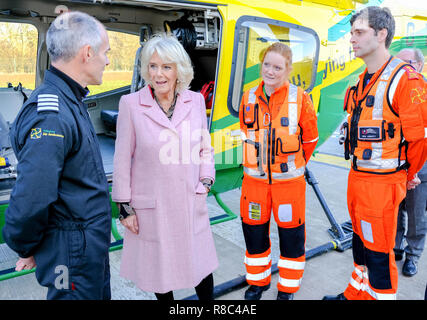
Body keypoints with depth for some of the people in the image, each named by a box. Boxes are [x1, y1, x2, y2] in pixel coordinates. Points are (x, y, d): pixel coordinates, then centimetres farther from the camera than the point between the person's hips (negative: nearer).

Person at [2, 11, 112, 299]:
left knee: (100, 294, 24)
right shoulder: (51, 116, -27)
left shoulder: (69, 100, 7)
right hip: (72, 258, -9)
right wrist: (26, 249, -11)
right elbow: (30, 200, -29)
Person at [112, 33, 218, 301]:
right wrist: (124, 205, -2)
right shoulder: (131, 104, -8)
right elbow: (122, 159, -4)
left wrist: (206, 180, 1)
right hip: (151, 206, -1)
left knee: (201, 264, 14)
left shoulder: (196, 100, 0)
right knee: (159, 268, 15)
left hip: (191, 202, 2)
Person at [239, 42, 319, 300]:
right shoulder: (249, 98, 2)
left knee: (291, 233, 8)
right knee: (254, 230, 14)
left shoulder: (300, 98, -8)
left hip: (289, 179, -3)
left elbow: (310, 138, 3)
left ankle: (288, 288, 31)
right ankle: (258, 281, 37)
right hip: (255, 178, 3)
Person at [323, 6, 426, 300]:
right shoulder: (363, 81, 11)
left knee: (379, 252, 5)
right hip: (357, 176, 9)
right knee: (361, 240, 22)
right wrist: (357, 171, 16)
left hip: (382, 182, -8)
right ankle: (356, 294, 41)